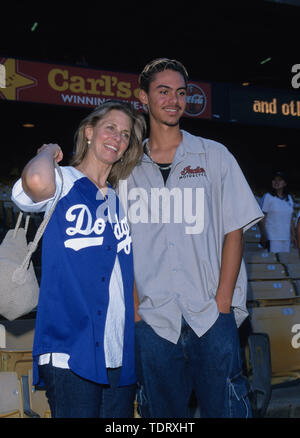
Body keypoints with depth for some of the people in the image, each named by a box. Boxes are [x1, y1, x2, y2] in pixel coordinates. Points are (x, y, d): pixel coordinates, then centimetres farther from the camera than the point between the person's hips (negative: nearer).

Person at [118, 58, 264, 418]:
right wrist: (134, 310, -1)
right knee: (162, 415, 9)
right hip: (151, 321, 1)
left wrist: (222, 304, -5)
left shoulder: (214, 156, 7)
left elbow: (234, 230, 3)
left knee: (225, 409, 1)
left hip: (212, 320, -1)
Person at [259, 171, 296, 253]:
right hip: (272, 239, -5)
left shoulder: (289, 198, 13)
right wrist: (263, 236, -11)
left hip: (286, 239, 5)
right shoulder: (267, 197, -3)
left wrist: (293, 235, 13)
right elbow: (262, 219, -6)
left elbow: (291, 219, 18)